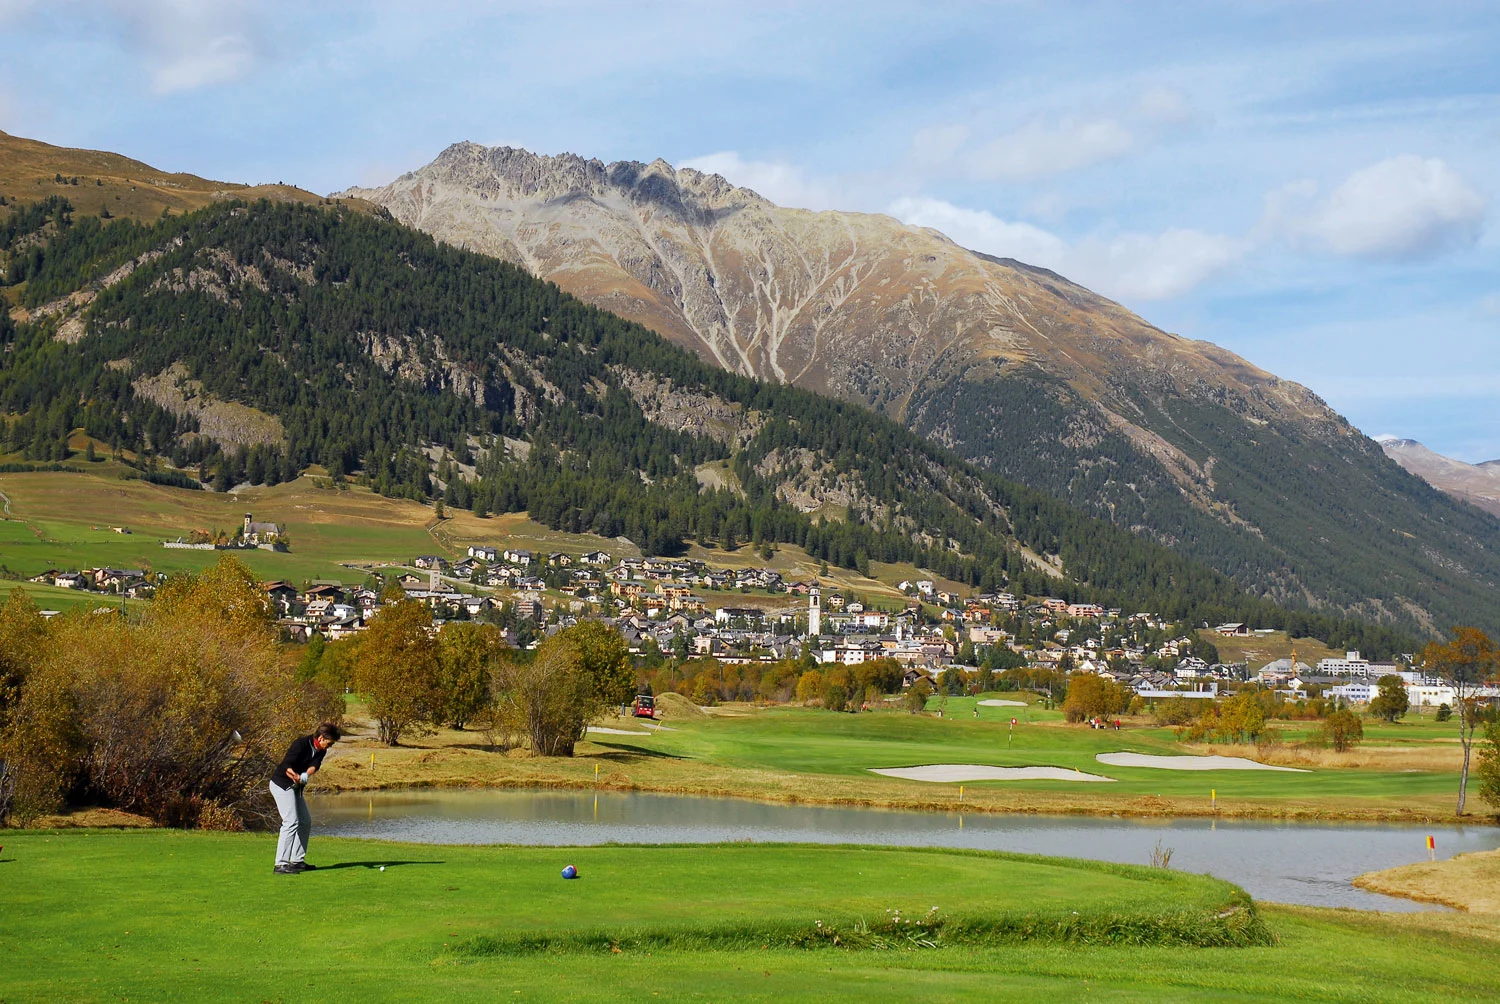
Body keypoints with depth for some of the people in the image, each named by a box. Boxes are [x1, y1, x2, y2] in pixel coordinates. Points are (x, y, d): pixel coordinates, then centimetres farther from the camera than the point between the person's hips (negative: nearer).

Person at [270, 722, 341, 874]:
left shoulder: (320, 751, 3)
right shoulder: (300, 744, -21)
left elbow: (314, 766, -15)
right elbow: (286, 766, -29)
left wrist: (304, 776, -36)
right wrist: (296, 777, -50)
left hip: (295, 788, 10)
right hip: (282, 785, -10)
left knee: (305, 822, 13)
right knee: (291, 822, -18)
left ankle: (297, 860, 20)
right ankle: (281, 864, -21)